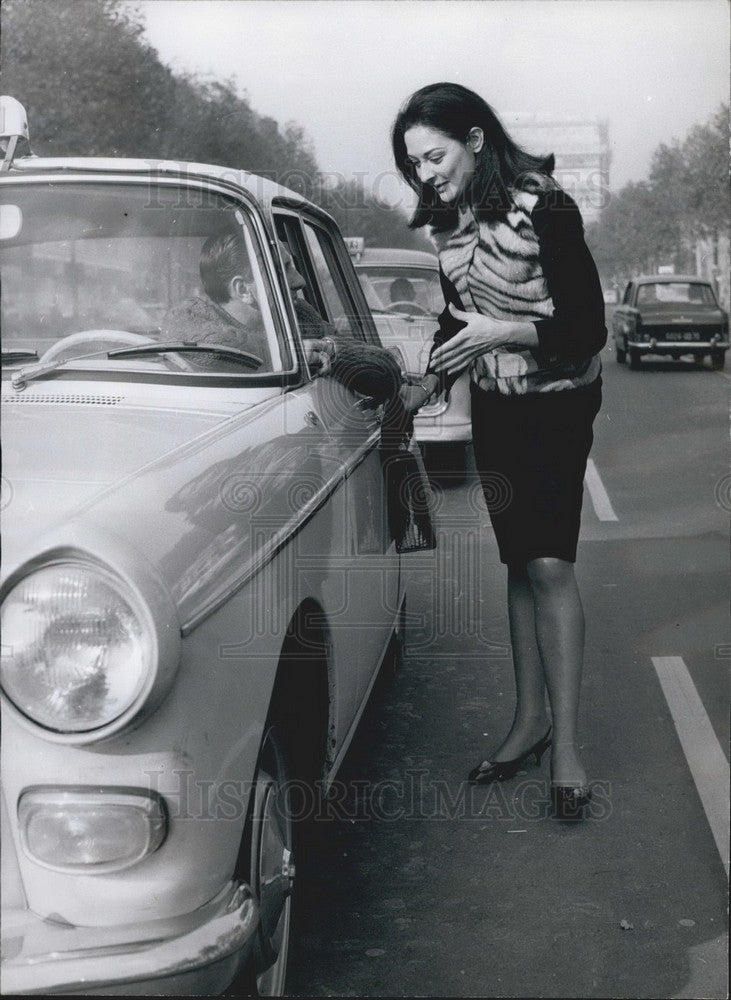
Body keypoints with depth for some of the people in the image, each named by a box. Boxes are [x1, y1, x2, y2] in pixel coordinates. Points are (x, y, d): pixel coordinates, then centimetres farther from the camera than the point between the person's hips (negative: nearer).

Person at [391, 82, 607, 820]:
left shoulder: (545, 210, -18)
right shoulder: (450, 221, 2)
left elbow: (587, 325, -18)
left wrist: (505, 331, -29)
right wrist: (432, 378, -2)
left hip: (556, 401, -6)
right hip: (494, 404, 6)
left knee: (549, 564, -12)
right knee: (518, 564, 8)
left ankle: (565, 743, -6)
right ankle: (530, 720, 16)